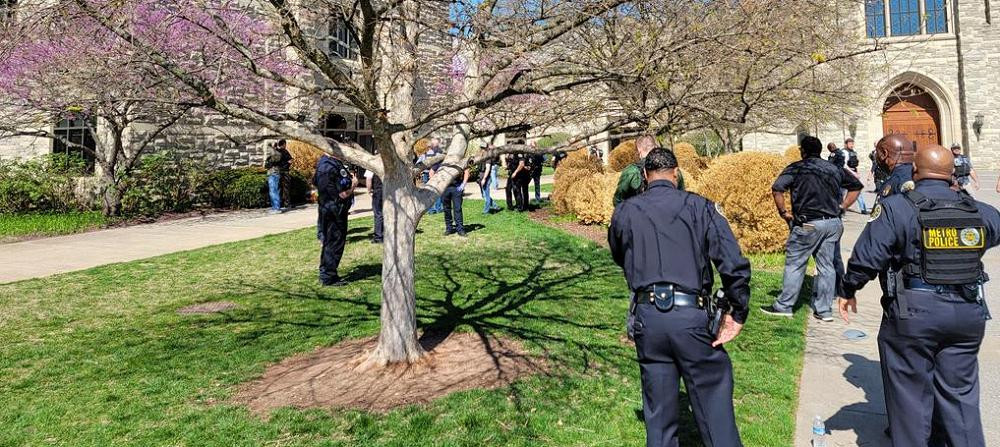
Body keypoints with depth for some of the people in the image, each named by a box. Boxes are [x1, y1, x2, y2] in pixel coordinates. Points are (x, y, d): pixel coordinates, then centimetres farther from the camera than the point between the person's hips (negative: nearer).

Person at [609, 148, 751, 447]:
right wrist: (737, 314, 1)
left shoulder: (624, 212, 6)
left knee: (658, 408, 15)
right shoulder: (700, 206, 0)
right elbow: (734, 264, -7)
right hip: (690, 314, -2)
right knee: (712, 394, 10)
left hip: (646, 316, 3)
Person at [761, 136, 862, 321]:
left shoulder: (796, 168, -3)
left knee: (794, 264, 3)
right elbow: (857, 186, 22)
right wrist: (841, 208, 18)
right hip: (833, 223, 5)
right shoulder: (834, 169, 13)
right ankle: (824, 310, 15)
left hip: (808, 224, -5)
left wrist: (783, 212, -7)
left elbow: (776, 189, -18)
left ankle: (783, 306, 8)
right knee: (827, 266, 10)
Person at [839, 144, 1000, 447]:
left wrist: (849, 291, 1)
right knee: (960, 393, 16)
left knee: (910, 393, 9)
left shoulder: (896, 208, -11)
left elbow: (866, 257, -14)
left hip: (914, 314, -4)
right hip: (969, 313, 4)